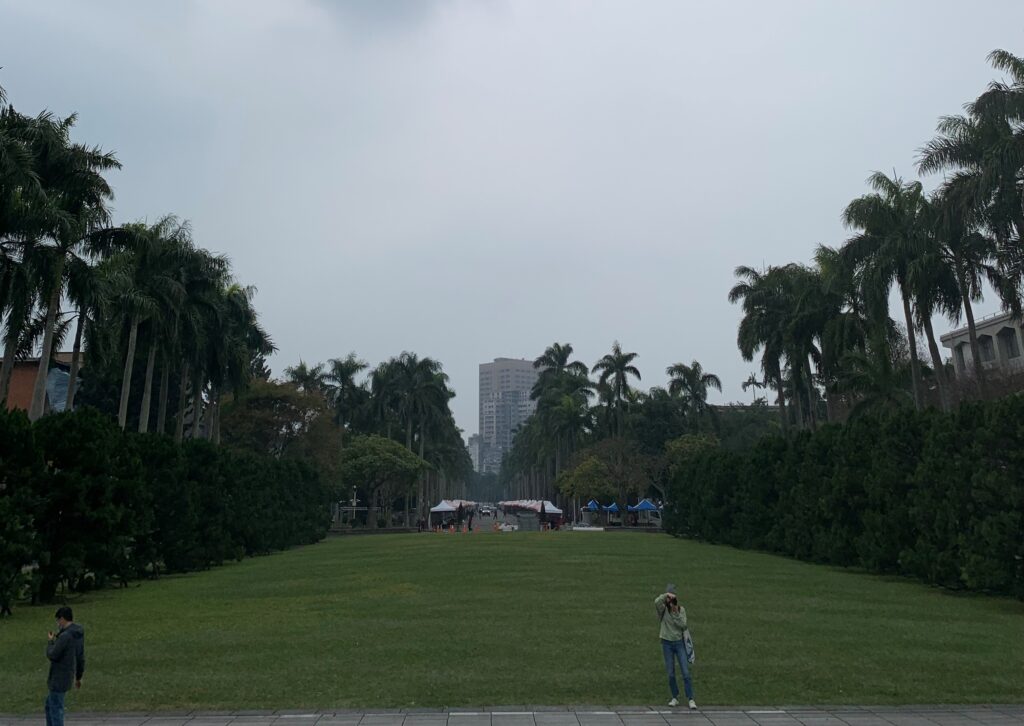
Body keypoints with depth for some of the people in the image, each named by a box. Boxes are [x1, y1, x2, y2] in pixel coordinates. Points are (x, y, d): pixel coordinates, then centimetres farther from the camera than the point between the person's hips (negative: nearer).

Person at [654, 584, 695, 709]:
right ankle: (675, 698, 19)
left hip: (679, 643, 0)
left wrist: (676, 612, -19)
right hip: (667, 643, 0)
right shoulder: (663, 609, -7)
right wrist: (666, 595, -33)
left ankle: (691, 699, 3)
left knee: (686, 672, -3)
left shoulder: (681, 609, -2)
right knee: (670, 673, 6)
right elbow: (656, 601, -29)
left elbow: (683, 625, -13)